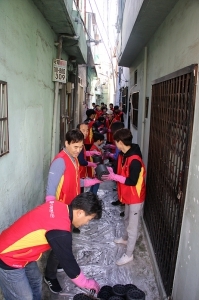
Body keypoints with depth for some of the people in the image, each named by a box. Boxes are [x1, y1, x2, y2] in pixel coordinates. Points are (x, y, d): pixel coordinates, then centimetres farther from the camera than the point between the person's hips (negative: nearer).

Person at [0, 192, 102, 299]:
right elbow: (68, 262, -18)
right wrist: (88, 283, -2)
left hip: (10, 246, 8)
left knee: (35, 280, 23)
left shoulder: (58, 206, -8)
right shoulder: (60, 231, -32)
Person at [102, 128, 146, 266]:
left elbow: (132, 181, -29)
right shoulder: (123, 155, 0)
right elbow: (122, 172, 8)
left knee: (132, 226, 5)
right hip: (128, 195, 9)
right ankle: (125, 238, 53)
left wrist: (114, 177, -26)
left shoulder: (135, 160, -30)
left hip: (135, 197, -9)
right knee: (127, 220, 29)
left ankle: (129, 254, 20)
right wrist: (111, 172, -9)